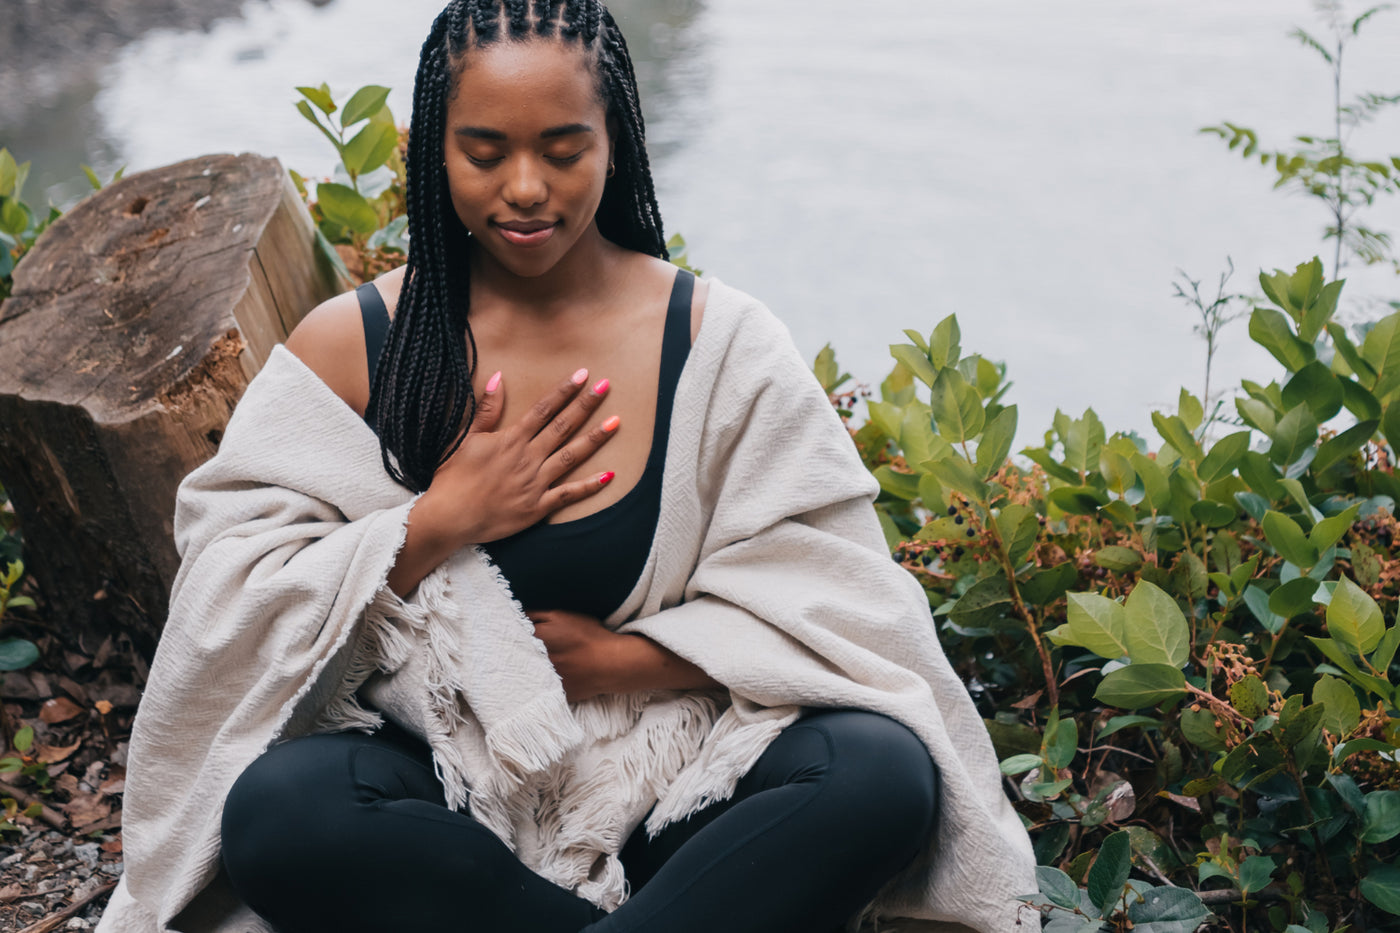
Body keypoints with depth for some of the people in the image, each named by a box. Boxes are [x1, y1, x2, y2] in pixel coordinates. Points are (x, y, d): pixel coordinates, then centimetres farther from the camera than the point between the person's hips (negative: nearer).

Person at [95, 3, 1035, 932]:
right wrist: (437, 526, -13)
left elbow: (833, 607, -1)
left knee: (885, 774, -29)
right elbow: (241, 606, -1)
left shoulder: (715, 340, -1)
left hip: (670, 784, 0)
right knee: (276, 810, -33)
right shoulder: (349, 345, 1)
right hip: (439, 799, 1)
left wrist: (620, 662, -12)